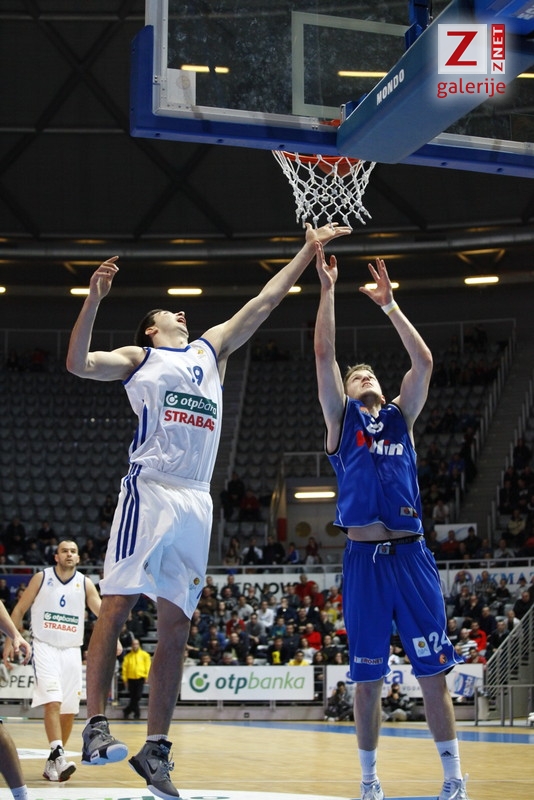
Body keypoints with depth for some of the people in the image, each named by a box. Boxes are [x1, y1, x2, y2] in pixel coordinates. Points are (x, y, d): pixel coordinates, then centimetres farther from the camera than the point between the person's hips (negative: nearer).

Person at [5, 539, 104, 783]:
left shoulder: (85, 583, 6)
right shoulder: (41, 578, 1)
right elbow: (19, 610, 5)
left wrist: (114, 637, -18)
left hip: (71, 650, 3)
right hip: (44, 646, -3)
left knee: (69, 710, 4)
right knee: (53, 701, -20)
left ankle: (52, 762, 16)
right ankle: (58, 756, -28)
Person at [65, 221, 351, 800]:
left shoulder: (211, 349, 27)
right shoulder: (138, 357, 13)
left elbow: (264, 301, 27)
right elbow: (78, 364, -3)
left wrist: (308, 251, 26)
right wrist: (94, 299, -11)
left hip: (196, 501, 5)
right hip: (150, 490, -5)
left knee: (175, 628, 2)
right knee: (117, 605, -14)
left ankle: (155, 748, 3)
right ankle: (95, 725, -15)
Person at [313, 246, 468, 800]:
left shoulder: (400, 417, 17)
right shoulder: (341, 420, 12)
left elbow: (423, 361, 7)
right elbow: (324, 353, 2)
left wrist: (388, 304, 8)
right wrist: (327, 290, 2)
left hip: (411, 554, 2)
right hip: (364, 557, -1)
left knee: (433, 673, 0)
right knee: (367, 678, 2)